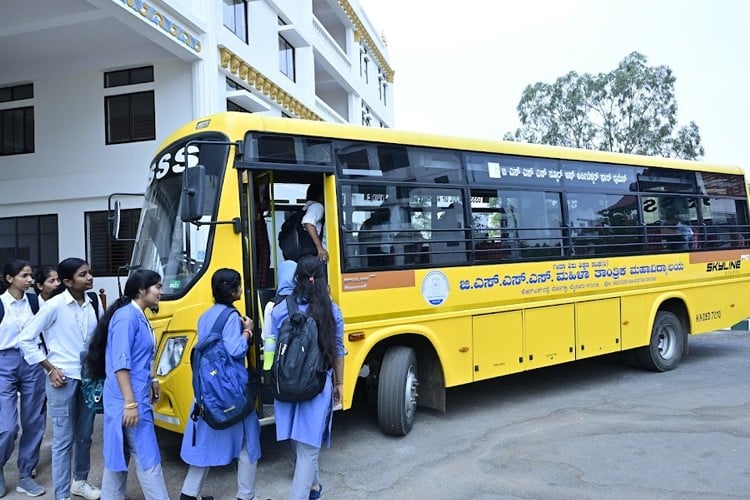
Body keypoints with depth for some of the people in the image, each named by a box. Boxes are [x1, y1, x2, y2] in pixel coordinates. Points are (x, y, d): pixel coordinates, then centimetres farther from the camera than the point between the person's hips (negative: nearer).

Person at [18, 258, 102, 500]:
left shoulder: (91, 304, 3)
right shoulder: (55, 305, -12)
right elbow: (26, 339, -8)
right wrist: (50, 368, -9)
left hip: (88, 378, 5)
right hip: (63, 379, -5)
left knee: (84, 435, 17)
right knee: (63, 439, 2)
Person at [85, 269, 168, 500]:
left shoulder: (139, 317, 12)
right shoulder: (127, 316, -17)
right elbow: (120, 363, -22)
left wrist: (152, 381, 24)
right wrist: (130, 403, -24)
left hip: (138, 396, 10)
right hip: (129, 399, -10)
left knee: (119, 453, 16)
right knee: (147, 457, -2)